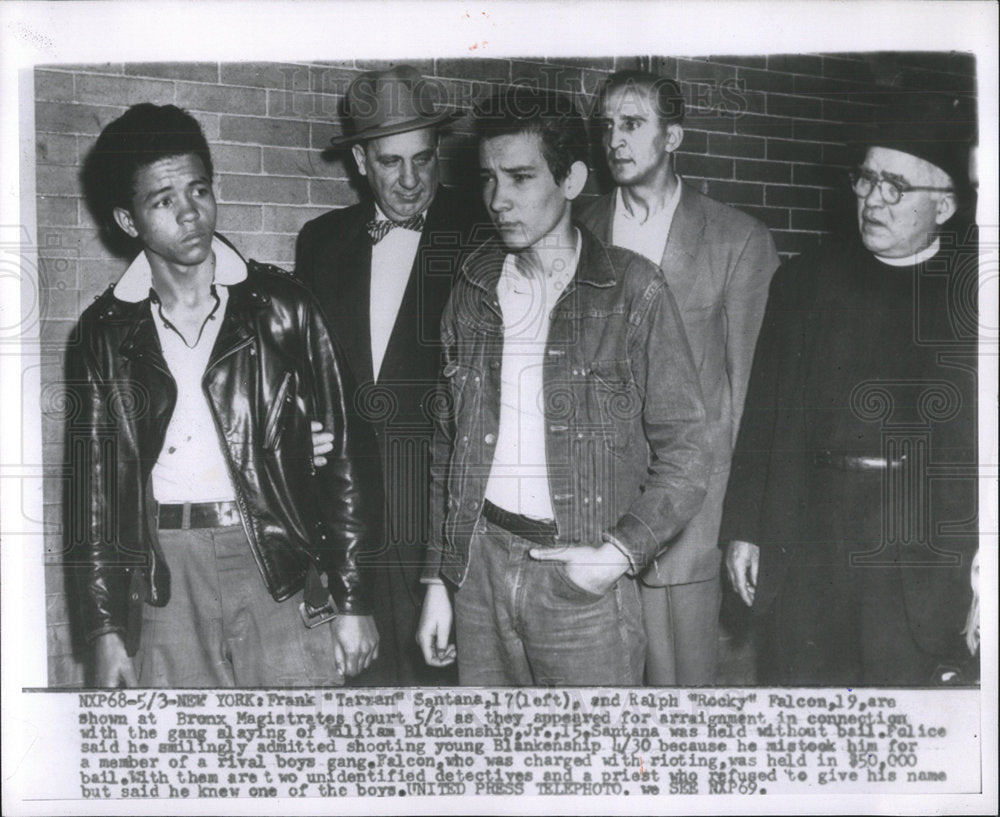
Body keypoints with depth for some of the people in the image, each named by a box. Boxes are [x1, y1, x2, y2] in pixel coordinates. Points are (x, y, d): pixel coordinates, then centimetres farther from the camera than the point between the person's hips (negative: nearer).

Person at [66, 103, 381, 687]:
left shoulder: (281, 306, 2)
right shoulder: (106, 333, 7)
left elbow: (342, 450, 2)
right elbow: (94, 481, 9)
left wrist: (351, 599, -2)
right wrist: (107, 628, 5)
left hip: (281, 561, -1)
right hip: (165, 572, 1)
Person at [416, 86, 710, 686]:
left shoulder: (631, 289, -4)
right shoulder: (473, 288, 9)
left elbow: (685, 455, -3)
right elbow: (447, 443, 12)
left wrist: (620, 553, -14)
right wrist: (438, 579, 10)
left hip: (584, 575, -3)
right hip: (479, 563, 3)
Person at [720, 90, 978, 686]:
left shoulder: (974, 289, -1)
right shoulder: (804, 282, 8)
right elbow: (762, 417, 8)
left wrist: (983, 569, -7)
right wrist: (743, 527, 6)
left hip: (925, 555, -2)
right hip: (806, 548, 2)